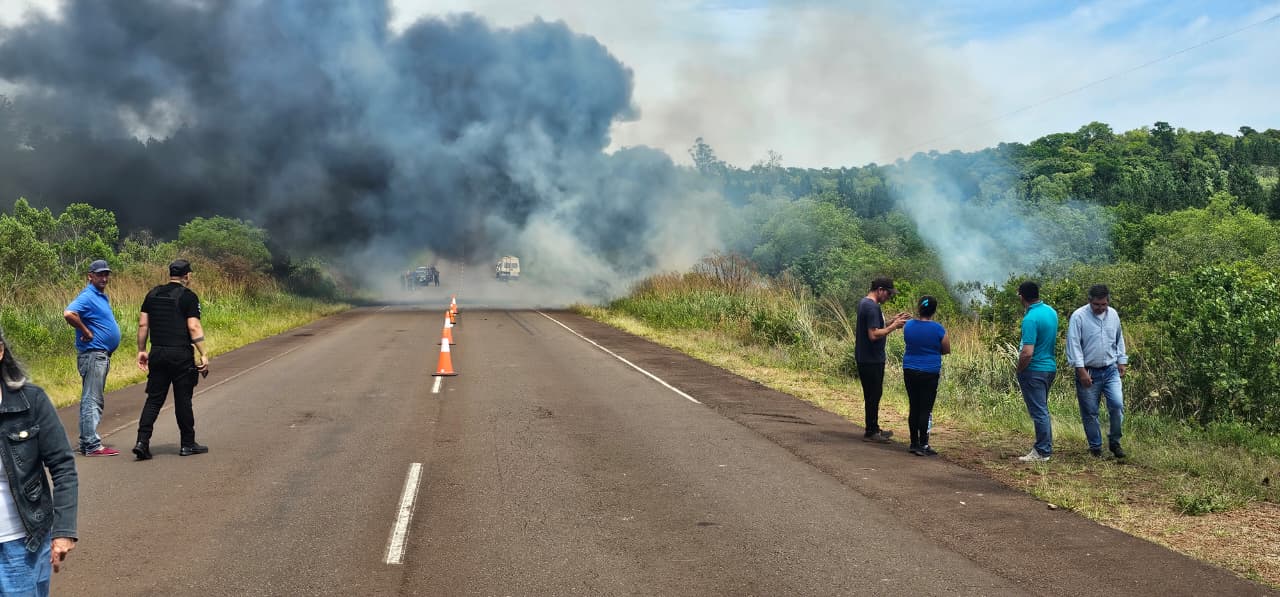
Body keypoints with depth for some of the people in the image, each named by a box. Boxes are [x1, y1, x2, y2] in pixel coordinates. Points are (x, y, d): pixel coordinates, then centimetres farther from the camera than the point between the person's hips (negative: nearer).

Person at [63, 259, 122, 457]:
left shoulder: (102, 296, 16)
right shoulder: (88, 297, -14)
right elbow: (69, 314, -31)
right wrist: (86, 332, -20)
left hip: (102, 356, 10)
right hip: (93, 354, -10)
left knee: (93, 400, 14)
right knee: (92, 400, -8)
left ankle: (87, 442, 20)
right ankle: (92, 445, -8)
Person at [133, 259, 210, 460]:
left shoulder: (153, 294, 11)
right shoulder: (188, 296, -6)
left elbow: (142, 324, 9)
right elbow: (193, 327, -13)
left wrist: (141, 351, 15)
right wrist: (204, 355, -12)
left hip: (157, 353, 5)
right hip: (181, 356, -5)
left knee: (154, 399, 8)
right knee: (183, 400, 4)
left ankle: (142, 441, -2)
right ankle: (188, 444, 13)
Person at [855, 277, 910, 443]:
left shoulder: (864, 303, 12)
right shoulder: (872, 307, -21)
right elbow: (874, 335, -26)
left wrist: (892, 321, 11)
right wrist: (894, 326, -18)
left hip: (864, 358, 10)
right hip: (872, 360, -10)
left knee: (873, 394, 17)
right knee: (873, 394, -1)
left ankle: (874, 429, 26)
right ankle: (871, 432, 6)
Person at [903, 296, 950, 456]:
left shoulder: (908, 326, -1)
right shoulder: (937, 329, -11)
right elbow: (947, 350, 0)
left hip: (909, 372, 4)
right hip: (929, 373, -4)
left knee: (914, 408, 12)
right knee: (926, 409, 0)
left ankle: (914, 443, 18)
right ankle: (923, 446, 0)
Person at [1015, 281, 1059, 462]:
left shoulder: (1030, 319, -22)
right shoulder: (1051, 312, 6)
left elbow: (1027, 353, -26)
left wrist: (1019, 370, -11)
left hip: (1034, 371, -9)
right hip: (1050, 367, 9)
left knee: (1039, 412, -3)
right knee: (1042, 410, 19)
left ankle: (1042, 452, 3)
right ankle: (1045, 447, 25)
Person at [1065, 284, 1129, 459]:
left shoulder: (1113, 315, 6)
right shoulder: (1078, 317, -11)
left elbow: (1119, 340, 18)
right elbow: (1073, 345, -14)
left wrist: (1122, 361, 14)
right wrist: (1081, 371, -17)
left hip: (1111, 370, 4)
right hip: (1088, 372, -3)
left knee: (1117, 405, -10)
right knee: (1090, 412, 3)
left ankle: (1114, 442, 9)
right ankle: (1095, 447, 17)